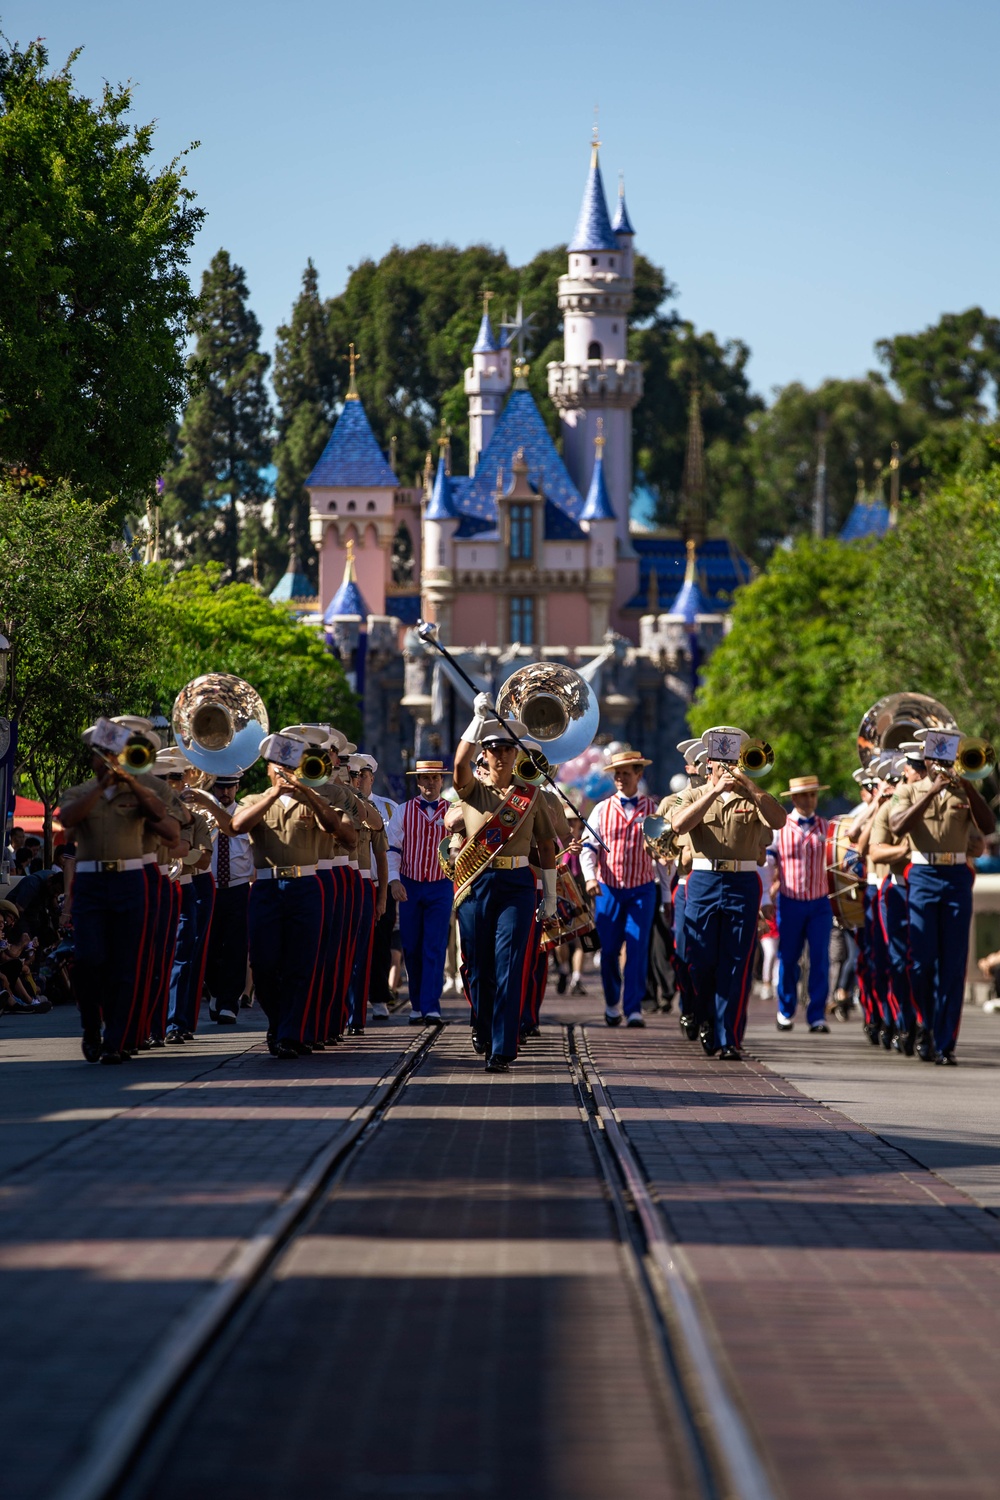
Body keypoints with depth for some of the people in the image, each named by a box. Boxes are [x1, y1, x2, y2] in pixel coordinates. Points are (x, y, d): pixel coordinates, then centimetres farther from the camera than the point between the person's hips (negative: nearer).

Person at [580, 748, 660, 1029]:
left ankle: (633, 1009, -7)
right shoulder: (602, 810, 7)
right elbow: (588, 847, 2)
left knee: (637, 950, -9)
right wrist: (590, 877, -16)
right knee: (609, 950, 4)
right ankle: (612, 1003, 23)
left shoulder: (653, 810, 5)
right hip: (608, 889, 1)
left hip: (642, 890, -1)